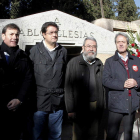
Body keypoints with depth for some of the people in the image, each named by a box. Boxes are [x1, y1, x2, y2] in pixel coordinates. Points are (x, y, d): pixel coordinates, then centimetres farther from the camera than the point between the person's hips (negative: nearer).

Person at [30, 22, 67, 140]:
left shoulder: (63, 51, 9)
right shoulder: (35, 50, 2)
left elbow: (66, 74, 10)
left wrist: (63, 93, 5)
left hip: (57, 101, 2)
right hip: (39, 100, -2)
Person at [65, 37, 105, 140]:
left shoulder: (99, 64, 11)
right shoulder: (74, 63, -3)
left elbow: (102, 86, 12)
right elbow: (68, 88, -7)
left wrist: (102, 106, 7)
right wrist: (70, 109, -10)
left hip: (96, 105, 4)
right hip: (80, 107, -4)